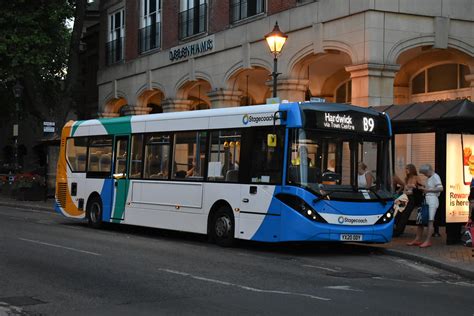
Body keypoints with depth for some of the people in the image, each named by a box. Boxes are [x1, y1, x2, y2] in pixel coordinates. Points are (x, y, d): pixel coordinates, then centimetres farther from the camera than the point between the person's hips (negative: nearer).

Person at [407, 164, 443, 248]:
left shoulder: (435, 177, -6)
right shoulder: (429, 178, 21)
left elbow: (440, 188, -18)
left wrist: (428, 190, -16)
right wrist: (424, 188, 11)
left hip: (432, 200, -9)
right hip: (426, 200, 9)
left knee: (430, 221, -9)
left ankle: (428, 241, -10)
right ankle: (418, 240, 12)